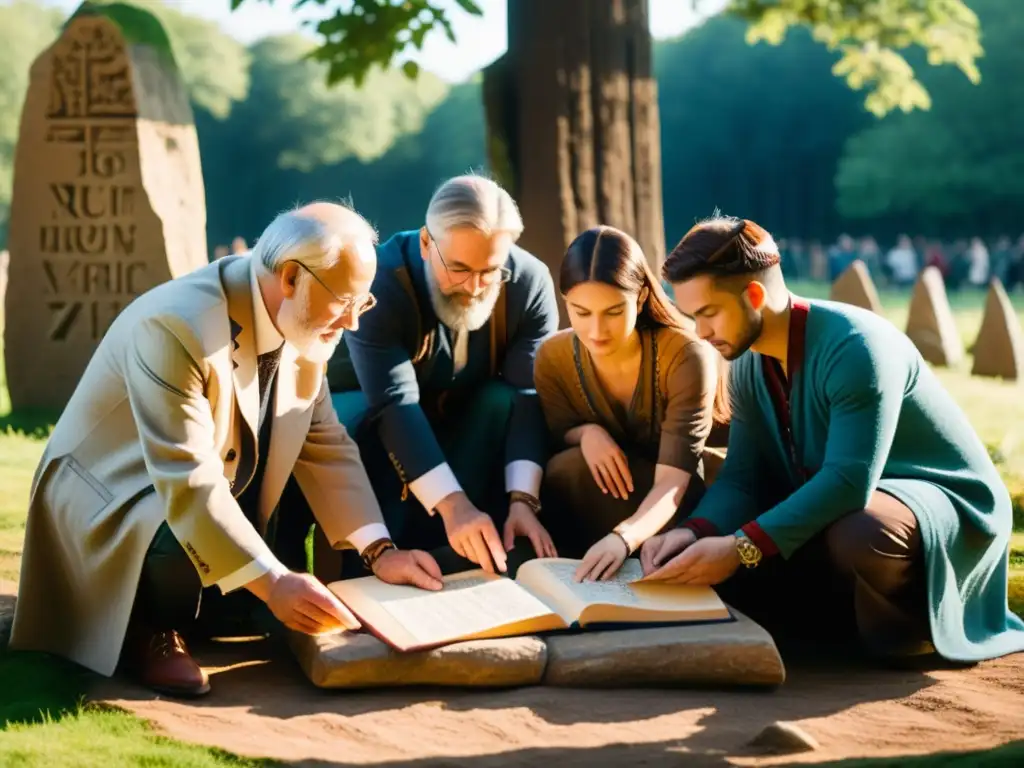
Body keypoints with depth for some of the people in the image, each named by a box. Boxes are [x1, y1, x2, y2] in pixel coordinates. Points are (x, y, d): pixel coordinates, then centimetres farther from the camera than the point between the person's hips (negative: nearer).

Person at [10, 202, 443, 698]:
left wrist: (380, 552, -11)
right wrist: (271, 582, -38)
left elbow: (325, 446, -1)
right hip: (114, 503, -9)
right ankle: (149, 629, -5)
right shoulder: (174, 326, -32)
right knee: (182, 544, -37)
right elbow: (187, 483, -36)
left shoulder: (303, 324, -7)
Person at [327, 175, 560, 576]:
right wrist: (452, 504, -50)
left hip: (462, 420, 3)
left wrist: (522, 499, -41)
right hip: (367, 409, -3)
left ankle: (451, 557, -29)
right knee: (352, 420, -36)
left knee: (505, 400, -29)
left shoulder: (530, 282, -21)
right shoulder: (379, 280, -31)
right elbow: (395, 402, -39)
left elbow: (528, 395, -26)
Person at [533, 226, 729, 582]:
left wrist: (623, 538, -51)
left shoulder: (686, 357, -24)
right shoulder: (553, 357, -11)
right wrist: (586, 433, -24)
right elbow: (551, 443, 0)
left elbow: (672, 481, -31)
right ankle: (586, 579, -12)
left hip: (676, 516, -3)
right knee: (567, 469, -28)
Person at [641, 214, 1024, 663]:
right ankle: (863, 615, 1)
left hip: (945, 501, -8)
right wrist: (694, 532, -25)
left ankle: (909, 626, -9)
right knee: (713, 557, -8)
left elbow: (850, 482, -35)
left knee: (857, 534, -42)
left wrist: (742, 548, -39)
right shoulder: (748, 364, -1)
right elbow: (741, 475, -3)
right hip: (836, 510, 8)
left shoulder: (855, 347, -27)